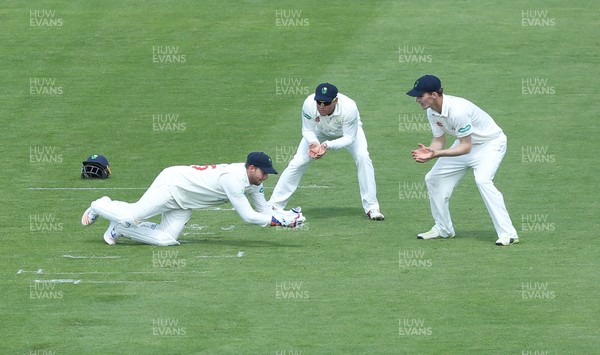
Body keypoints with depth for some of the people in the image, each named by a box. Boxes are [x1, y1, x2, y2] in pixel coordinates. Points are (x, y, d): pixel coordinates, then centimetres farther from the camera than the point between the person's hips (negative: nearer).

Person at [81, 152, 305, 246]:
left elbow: (263, 211, 5)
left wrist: (289, 215, -9)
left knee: (166, 239, -5)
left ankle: (120, 228, 13)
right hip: (173, 183, -9)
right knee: (132, 216, -16)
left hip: (184, 203, 9)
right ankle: (100, 207, 17)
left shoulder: (252, 179, -2)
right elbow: (248, 216, -30)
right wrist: (279, 220, -27)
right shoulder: (234, 178, -31)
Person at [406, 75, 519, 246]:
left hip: (490, 143, -9)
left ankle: (508, 233, -29)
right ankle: (443, 229, 24)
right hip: (466, 143, 9)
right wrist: (429, 151, -24)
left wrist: (437, 154, -39)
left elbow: (466, 147, -30)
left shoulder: (457, 110, -35)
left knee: (482, 180, -32)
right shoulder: (432, 111, -9)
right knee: (433, 179, 7)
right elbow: (439, 140, -2)